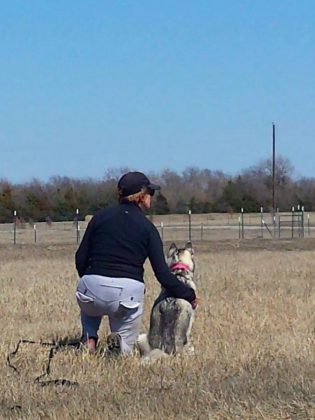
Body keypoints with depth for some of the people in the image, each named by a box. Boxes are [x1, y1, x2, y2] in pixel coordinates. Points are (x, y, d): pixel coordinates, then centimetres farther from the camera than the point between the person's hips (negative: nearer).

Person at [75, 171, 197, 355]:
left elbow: (80, 258, 8)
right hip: (128, 293, -2)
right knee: (125, 348, 19)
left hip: (93, 287, 2)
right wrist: (189, 294, 13)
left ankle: (90, 337, 11)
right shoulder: (147, 227, 3)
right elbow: (162, 273, 0)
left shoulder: (101, 216, 9)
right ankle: (120, 344, -17)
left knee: (89, 304, 40)